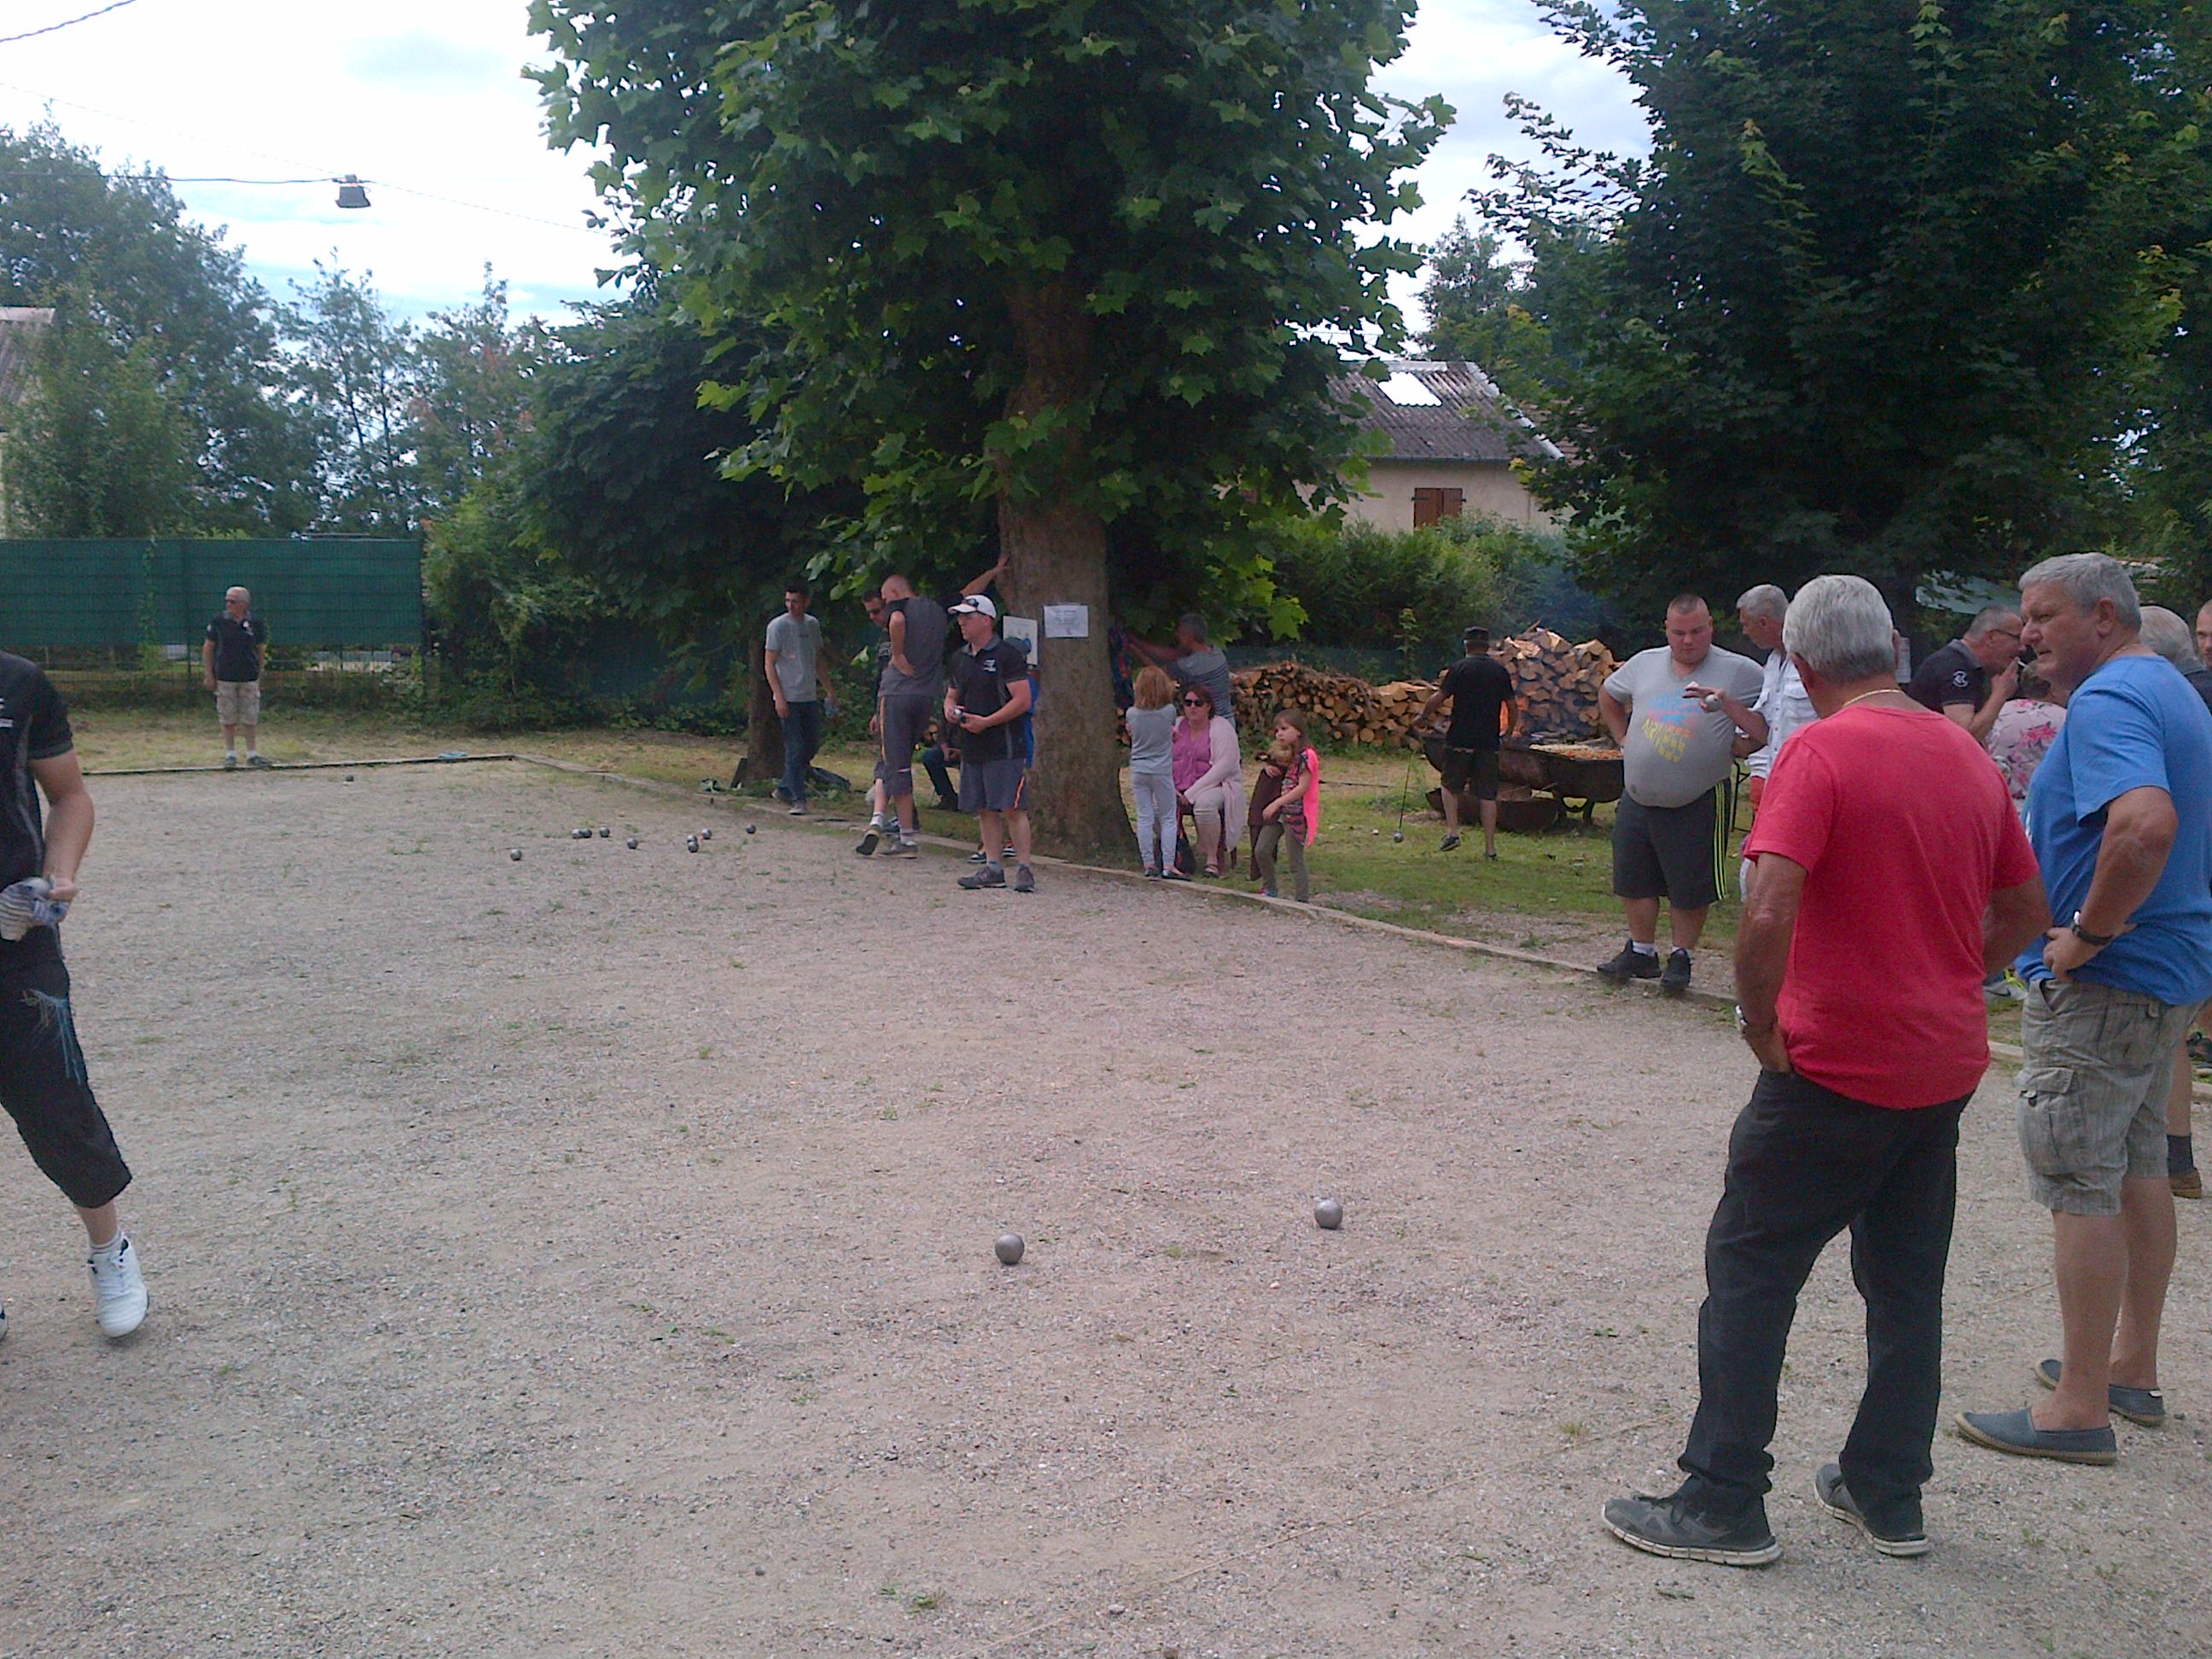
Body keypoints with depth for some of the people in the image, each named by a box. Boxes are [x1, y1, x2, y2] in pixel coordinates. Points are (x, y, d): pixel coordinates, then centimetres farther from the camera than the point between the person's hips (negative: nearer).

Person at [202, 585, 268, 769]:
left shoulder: (255, 623, 0)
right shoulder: (219, 621, -1)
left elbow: (261, 649, 10)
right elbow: (208, 648, 5)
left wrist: (259, 674, 7)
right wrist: (209, 675, 2)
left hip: (249, 677, 0)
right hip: (225, 677, 0)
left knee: (252, 718, 4)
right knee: (228, 719, 4)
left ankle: (252, 754, 13)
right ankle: (230, 755, 13)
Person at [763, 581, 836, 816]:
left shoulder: (813, 624, 11)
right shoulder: (778, 626, -7)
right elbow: (769, 664, -8)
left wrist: (829, 689, 17)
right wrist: (779, 697, -16)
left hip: (810, 697, 6)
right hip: (789, 698, -6)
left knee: (813, 745, 8)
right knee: (795, 748, -7)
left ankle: (787, 787, 22)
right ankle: (798, 799, -4)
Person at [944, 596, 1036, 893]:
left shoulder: (1007, 654, -7)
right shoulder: (960, 657, 15)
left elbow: (1022, 700, -13)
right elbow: (952, 695, 27)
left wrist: (986, 722, -16)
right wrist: (950, 710, 2)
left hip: (1005, 748, -7)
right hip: (972, 747, 7)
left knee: (1012, 808, -9)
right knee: (985, 809, 9)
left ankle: (1024, 869, -5)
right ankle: (993, 868, 14)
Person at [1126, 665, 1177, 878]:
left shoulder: (1132, 713, -5)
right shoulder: (1169, 711, -11)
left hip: (1138, 771, 2)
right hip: (1162, 771, -2)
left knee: (1144, 817, 5)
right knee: (1168, 818, 7)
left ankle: (1149, 864, 5)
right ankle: (1168, 865, 2)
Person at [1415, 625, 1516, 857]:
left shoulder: (1460, 668, -4)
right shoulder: (1500, 670, 6)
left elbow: (1438, 698, -9)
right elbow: (1512, 706, 8)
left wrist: (1422, 718, 7)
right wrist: (1508, 732, 24)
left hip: (1460, 740, -3)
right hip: (1489, 741, 3)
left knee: (1451, 786, 14)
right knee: (1487, 794, 4)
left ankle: (1452, 831, 0)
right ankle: (1490, 847, 4)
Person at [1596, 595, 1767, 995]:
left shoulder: (1740, 673, -7)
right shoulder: (1644, 664, 6)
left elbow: (1763, 732, -15)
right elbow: (1608, 696, 26)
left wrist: (1728, 704, -27)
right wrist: (1624, 739, 17)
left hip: (1697, 804, -5)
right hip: (1637, 800, 5)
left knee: (1690, 890, 2)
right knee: (1634, 881, 12)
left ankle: (1681, 958, 18)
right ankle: (1641, 952, 28)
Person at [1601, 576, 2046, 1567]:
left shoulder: (1820, 753, -15)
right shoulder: (1967, 754, 8)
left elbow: (1770, 909, -27)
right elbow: (2025, 910, 16)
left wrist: (1760, 1021, -13)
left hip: (1836, 1068, -7)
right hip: (1946, 1066, 7)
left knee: (1749, 1272, 3)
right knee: (1908, 1286, 17)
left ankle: (1724, 1505, 7)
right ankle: (1888, 1494, 26)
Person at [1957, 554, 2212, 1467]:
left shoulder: (2108, 702, -19)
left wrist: (2088, 934, -25)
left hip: (2101, 982, -11)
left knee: (2079, 1186, -5)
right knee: (2138, 1168, 18)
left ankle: (2081, 1409, 1)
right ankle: (2133, 1366, 30)